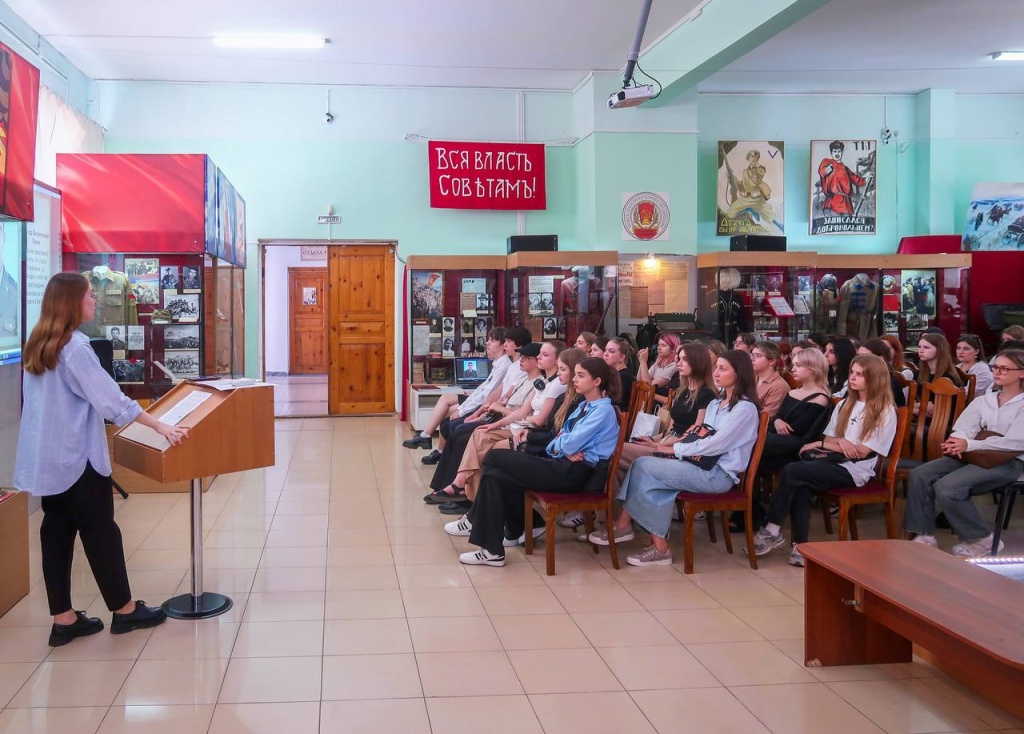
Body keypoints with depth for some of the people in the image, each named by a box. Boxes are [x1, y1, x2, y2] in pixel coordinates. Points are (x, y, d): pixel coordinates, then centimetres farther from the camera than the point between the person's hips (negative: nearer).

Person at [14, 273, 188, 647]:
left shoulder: (38, 345, 9)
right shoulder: (75, 346, -18)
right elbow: (110, 398, -20)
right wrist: (160, 426, -15)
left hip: (47, 457, 8)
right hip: (76, 456, -8)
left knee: (57, 532, 9)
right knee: (100, 531, 3)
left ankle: (63, 620, 14)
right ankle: (124, 610, 14)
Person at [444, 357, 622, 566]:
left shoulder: (603, 410, -10)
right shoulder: (585, 406, 19)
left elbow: (570, 444, -17)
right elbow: (560, 440, 13)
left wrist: (560, 442, 5)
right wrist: (562, 448, -10)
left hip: (574, 472, -9)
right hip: (563, 465, 9)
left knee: (494, 459, -10)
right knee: (496, 476, -6)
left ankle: (474, 521, 4)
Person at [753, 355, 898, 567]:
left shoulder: (886, 412, -4)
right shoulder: (844, 405, 17)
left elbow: (862, 452, -10)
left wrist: (821, 445, -7)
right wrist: (841, 441, -12)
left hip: (855, 470, -6)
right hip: (835, 462, 6)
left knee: (791, 472, -25)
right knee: (800, 486, -28)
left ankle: (773, 530, -14)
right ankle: (801, 545, -26)